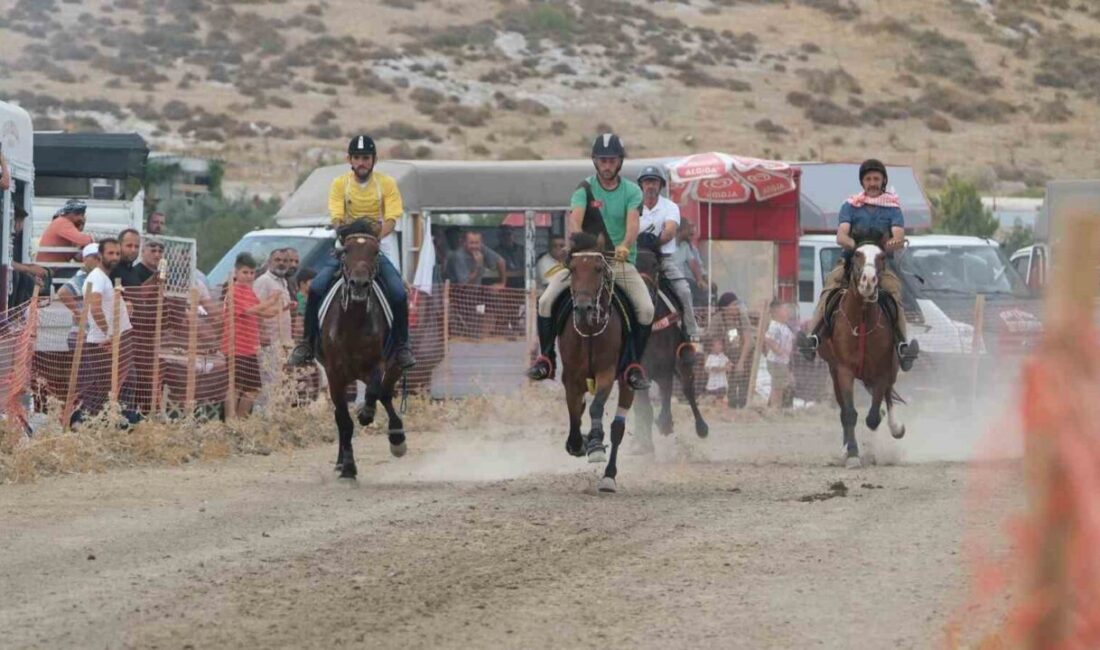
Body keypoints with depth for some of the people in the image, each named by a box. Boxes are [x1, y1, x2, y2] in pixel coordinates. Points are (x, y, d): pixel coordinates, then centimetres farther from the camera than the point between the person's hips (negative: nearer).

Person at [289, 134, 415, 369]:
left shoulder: (387, 184, -1)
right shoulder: (340, 184, 2)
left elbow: (391, 221, -8)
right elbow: (336, 218, -6)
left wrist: (376, 234, -28)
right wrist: (343, 226, -30)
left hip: (378, 246, -1)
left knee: (398, 292, -22)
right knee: (317, 287, -19)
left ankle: (401, 345, -1)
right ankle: (308, 342, -5)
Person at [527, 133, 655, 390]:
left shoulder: (631, 191, 3)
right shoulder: (585, 189, 2)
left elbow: (632, 224, -14)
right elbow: (575, 219, -16)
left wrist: (625, 246, -36)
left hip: (621, 262, 0)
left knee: (646, 308, -21)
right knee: (546, 300, -17)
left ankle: (634, 365, -5)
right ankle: (546, 359, -2)